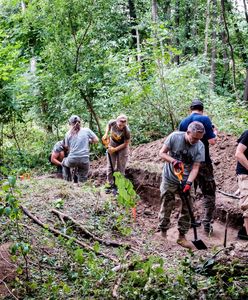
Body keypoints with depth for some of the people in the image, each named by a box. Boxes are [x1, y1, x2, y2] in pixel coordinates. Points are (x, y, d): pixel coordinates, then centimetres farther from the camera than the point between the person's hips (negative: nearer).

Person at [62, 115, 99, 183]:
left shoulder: (68, 134, 7)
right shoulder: (87, 130, 4)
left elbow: (67, 147, 10)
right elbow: (96, 140, 5)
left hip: (72, 160, 1)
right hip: (84, 160, -1)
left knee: (64, 162, 35)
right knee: (82, 181, 13)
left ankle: (66, 181, 31)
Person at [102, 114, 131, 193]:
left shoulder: (127, 131, -34)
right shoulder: (112, 122, -27)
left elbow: (126, 144, -21)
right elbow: (108, 124, 0)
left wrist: (115, 149, -24)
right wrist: (106, 134, -13)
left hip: (122, 147, -3)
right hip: (112, 143, 3)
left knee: (121, 166, 3)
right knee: (110, 165, 6)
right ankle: (110, 184, 17)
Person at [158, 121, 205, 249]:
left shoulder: (200, 147, -11)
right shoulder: (174, 137, -16)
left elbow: (195, 167, -11)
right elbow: (162, 153, -9)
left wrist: (188, 183, -24)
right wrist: (174, 161, -27)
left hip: (186, 181, 2)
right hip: (169, 179, -2)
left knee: (187, 209, 1)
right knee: (166, 207, 4)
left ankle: (182, 236, 13)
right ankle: (162, 232, 21)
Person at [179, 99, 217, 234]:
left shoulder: (183, 122, 7)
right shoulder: (205, 119, -11)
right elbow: (212, 141, -14)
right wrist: (215, 132, 5)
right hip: (203, 162, -5)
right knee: (209, 193, 3)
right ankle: (207, 224, -2)